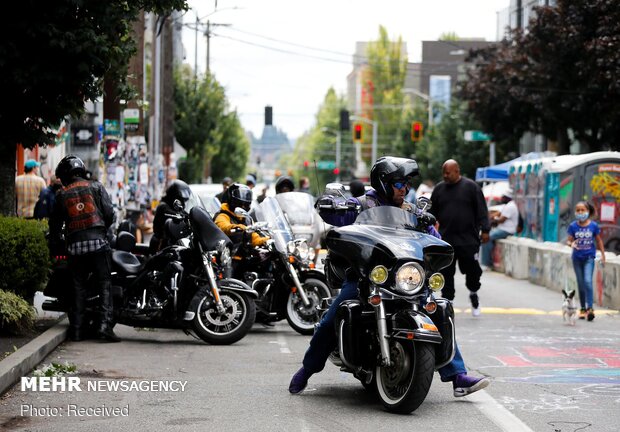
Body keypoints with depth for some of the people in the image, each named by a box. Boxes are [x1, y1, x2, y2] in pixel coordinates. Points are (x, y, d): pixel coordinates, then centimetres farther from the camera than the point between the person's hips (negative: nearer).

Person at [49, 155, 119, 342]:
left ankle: (77, 328, 7)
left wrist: (55, 242, 32)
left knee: (78, 286, 9)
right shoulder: (96, 187, 6)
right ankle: (104, 324, -12)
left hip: (75, 244, 2)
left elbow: (55, 223, 15)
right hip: (97, 241, -2)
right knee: (104, 284, 0)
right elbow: (109, 213, 1)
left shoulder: (62, 195, 11)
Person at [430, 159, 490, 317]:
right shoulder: (439, 189, 9)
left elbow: (481, 210, -1)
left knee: (472, 269, 3)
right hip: (446, 240, 2)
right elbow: (432, 213, 14)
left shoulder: (471, 187, 0)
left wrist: (485, 230, -7)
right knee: (446, 273, 1)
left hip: (468, 240, -2)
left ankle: (473, 294, 29)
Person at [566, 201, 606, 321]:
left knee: (588, 281, -17)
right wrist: (571, 244, -24)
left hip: (589, 257, -2)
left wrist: (603, 255, 7)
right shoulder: (573, 226, -3)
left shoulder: (593, 226, -5)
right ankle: (583, 309, 17)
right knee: (581, 284, 9)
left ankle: (589, 308, -16)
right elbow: (569, 240, -1)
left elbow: (599, 240, 6)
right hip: (577, 258, 2)